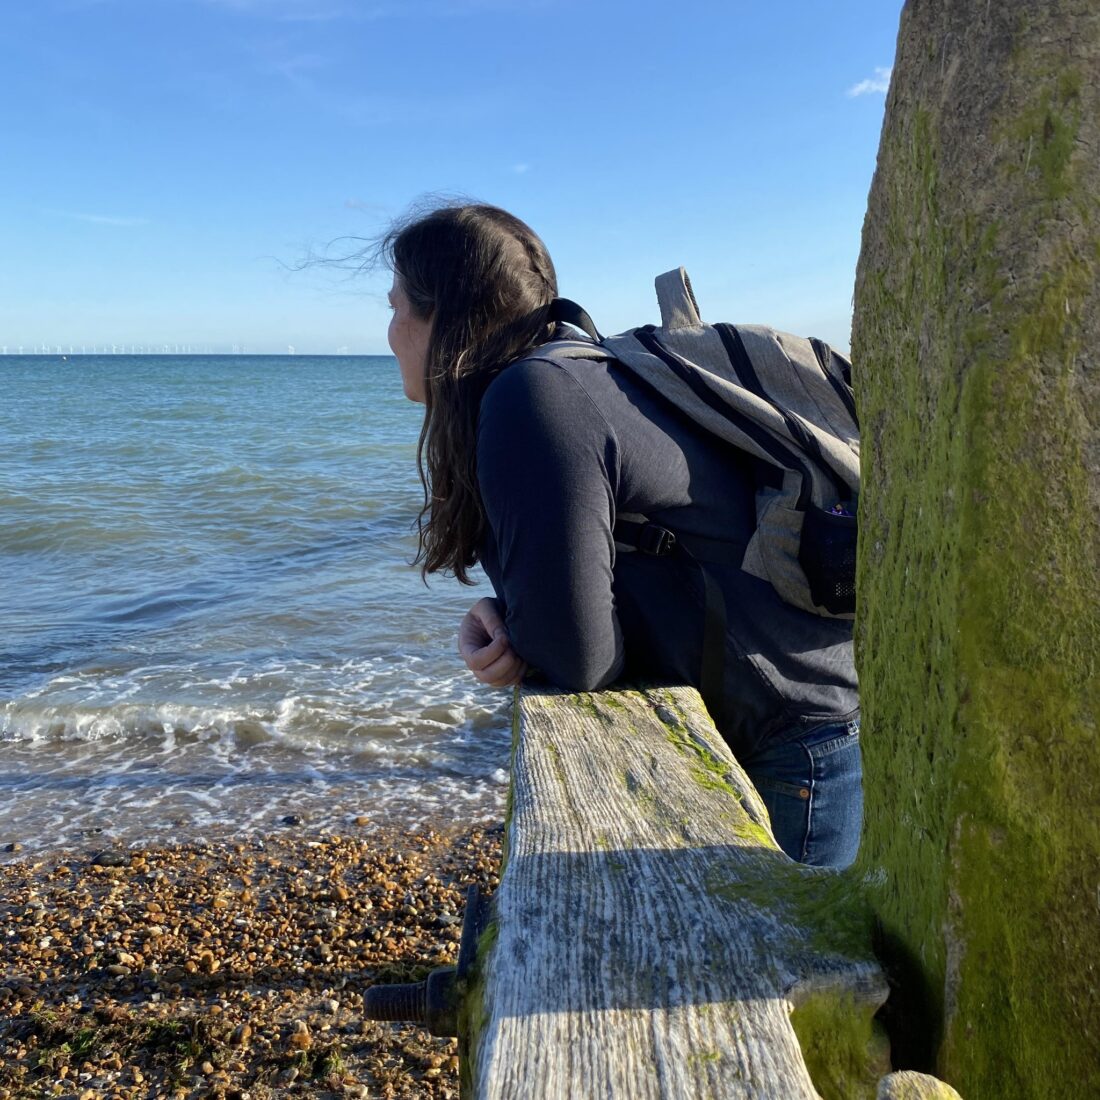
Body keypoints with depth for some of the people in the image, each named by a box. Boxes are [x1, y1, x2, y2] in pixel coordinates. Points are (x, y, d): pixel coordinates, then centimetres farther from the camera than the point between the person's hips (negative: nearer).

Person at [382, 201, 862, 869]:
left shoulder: (535, 397, -27)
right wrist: (499, 620, -10)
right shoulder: (573, 374, 5)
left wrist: (495, 627, -7)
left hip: (795, 736, -10)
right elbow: (581, 597, 11)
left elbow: (579, 662, -29)